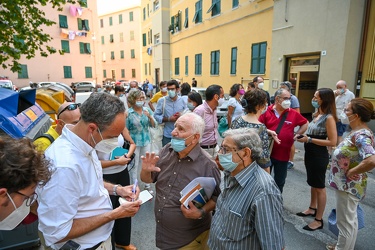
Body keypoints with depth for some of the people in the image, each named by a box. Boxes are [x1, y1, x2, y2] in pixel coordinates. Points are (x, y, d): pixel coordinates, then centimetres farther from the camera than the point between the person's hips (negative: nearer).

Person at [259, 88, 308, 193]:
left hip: (283, 154, 2)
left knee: (280, 181, 17)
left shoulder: (293, 113, 0)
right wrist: (269, 132, -22)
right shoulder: (267, 111, -7)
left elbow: (305, 123, 14)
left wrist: (297, 134, 1)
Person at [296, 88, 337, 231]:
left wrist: (309, 140, -23)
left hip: (319, 156, -9)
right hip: (310, 154, 9)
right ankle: (312, 209, 40)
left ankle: (319, 220, 18)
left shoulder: (329, 118, -19)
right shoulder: (317, 115, 6)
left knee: (320, 187, 4)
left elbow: (332, 142, -22)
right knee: (313, 183, 22)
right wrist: (303, 135, 0)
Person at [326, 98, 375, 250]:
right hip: (349, 185, 10)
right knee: (350, 220, 24)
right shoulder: (358, 132, 3)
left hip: (348, 186, -10)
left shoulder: (361, 135, -25)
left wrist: (351, 172, -26)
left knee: (345, 222, 9)